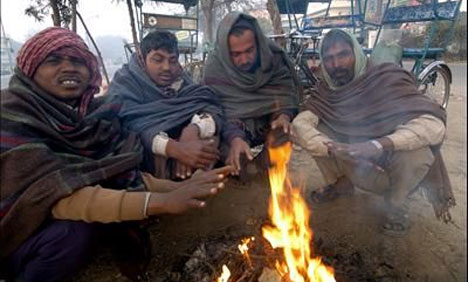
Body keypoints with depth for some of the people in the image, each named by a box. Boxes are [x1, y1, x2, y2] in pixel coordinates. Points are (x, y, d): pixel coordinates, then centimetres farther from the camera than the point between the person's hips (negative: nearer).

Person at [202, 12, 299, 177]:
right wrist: (234, 138, -43)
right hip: (234, 127, -2)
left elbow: (286, 90, -6)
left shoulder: (273, 55, -12)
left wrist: (285, 114, -29)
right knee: (234, 160, -29)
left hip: (271, 120, 3)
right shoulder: (214, 69, -19)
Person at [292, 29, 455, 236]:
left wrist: (380, 145, -47)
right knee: (315, 130, -17)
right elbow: (299, 124, -20)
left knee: (417, 151, -36)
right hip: (354, 161, 3)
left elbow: (435, 124, -33)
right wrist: (333, 148, -35)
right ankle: (340, 184, 10)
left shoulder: (386, 76, -22)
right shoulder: (327, 90, -9)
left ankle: (397, 206, -3)